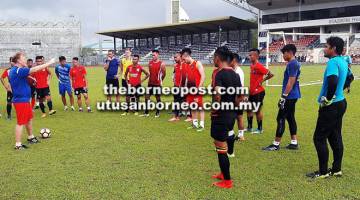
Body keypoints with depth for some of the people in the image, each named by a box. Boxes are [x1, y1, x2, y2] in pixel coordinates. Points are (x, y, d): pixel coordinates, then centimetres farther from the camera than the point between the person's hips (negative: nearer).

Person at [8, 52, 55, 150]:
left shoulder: (15, 70, 9)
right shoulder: (18, 70, -21)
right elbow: (34, 69, -24)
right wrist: (49, 63, -18)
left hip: (25, 100, 10)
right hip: (21, 101, -10)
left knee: (29, 118, 22)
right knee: (21, 123, -3)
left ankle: (30, 137, 39)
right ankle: (18, 144, 6)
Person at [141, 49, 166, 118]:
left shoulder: (161, 64, -9)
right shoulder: (150, 62, 6)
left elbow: (164, 74, -1)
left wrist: (160, 81, 6)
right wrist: (151, 78, 12)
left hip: (157, 84, -5)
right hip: (150, 83, 5)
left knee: (158, 97, 5)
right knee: (147, 97, 4)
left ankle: (158, 113, 16)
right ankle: (146, 112, 13)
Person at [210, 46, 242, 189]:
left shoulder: (219, 73, -17)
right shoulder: (235, 74, 8)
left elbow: (217, 95, -31)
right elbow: (240, 95, 11)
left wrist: (214, 110, -15)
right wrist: (232, 107, 16)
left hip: (221, 115, -9)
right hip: (231, 114, 9)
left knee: (221, 149, 4)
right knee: (222, 145, 24)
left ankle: (227, 181, 16)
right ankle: (223, 173, 37)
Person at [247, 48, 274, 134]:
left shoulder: (259, 66, -18)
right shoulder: (252, 66, 9)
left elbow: (270, 74, -21)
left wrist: (262, 80, -13)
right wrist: (251, 88, 13)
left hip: (258, 92, -9)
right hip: (252, 91, 9)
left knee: (258, 110, 2)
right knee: (249, 109, 15)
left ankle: (260, 129, 16)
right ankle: (249, 127, 27)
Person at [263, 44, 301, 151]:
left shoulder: (292, 64, -16)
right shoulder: (294, 63, 15)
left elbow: (291, 82, -22)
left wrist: (283, 97, -21)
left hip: (289, 96, -10)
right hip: (292, 96, 10)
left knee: (281, 119, -5)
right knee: (290, 118, 13)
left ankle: (276, 144, 1)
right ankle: (294, 143, 19)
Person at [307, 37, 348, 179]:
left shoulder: (332, 62, -19)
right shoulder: (343, 62, 11)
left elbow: (332, 81, -35)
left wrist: (328, 99, -22)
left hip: (331, 106, -10)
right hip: (340, 103, 10)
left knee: (319, 138, -2)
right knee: (335, 137, 15)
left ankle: (323, 172, 6)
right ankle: (336, 169, 24)